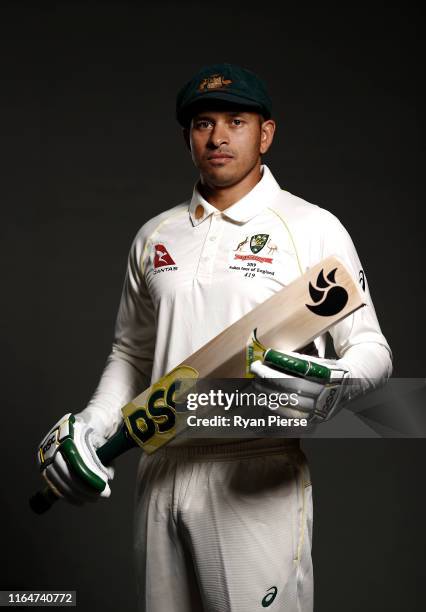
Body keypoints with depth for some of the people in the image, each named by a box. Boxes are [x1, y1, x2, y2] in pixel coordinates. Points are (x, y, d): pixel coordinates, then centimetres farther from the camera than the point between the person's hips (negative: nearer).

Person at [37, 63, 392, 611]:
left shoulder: (313, 228, -3)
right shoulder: (154, 236, 11)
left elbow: (370, 348, -3)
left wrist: (334, 385, -24)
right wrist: (92, 424, 3)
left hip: (258, 481, -4)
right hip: (161, 473, 4)